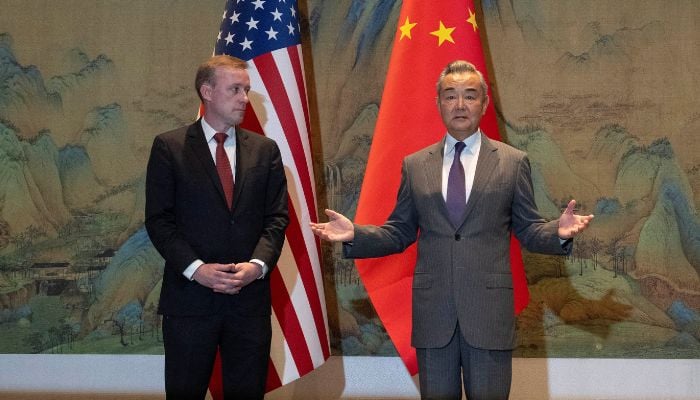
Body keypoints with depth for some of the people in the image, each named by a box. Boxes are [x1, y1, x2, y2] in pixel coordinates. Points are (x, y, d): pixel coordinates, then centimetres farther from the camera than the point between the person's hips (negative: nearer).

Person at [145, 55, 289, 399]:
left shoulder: (265, 150, 10)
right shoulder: (168, 147, 1)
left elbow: (277, 217, 6)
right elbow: (158, 219, -4)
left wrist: (258, 264, -11)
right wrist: (196, 268, -15)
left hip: (250, 296, 3)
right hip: (190, 296, -2)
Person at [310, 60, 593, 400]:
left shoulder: (513, 162, 5)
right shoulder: (415, 165, 9)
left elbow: (528, 231, 5)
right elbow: (399, 233, 10)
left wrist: (558, 233, -15)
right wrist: (355, 234, -5)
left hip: (490, 310, -1)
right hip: (432, 311, 2)